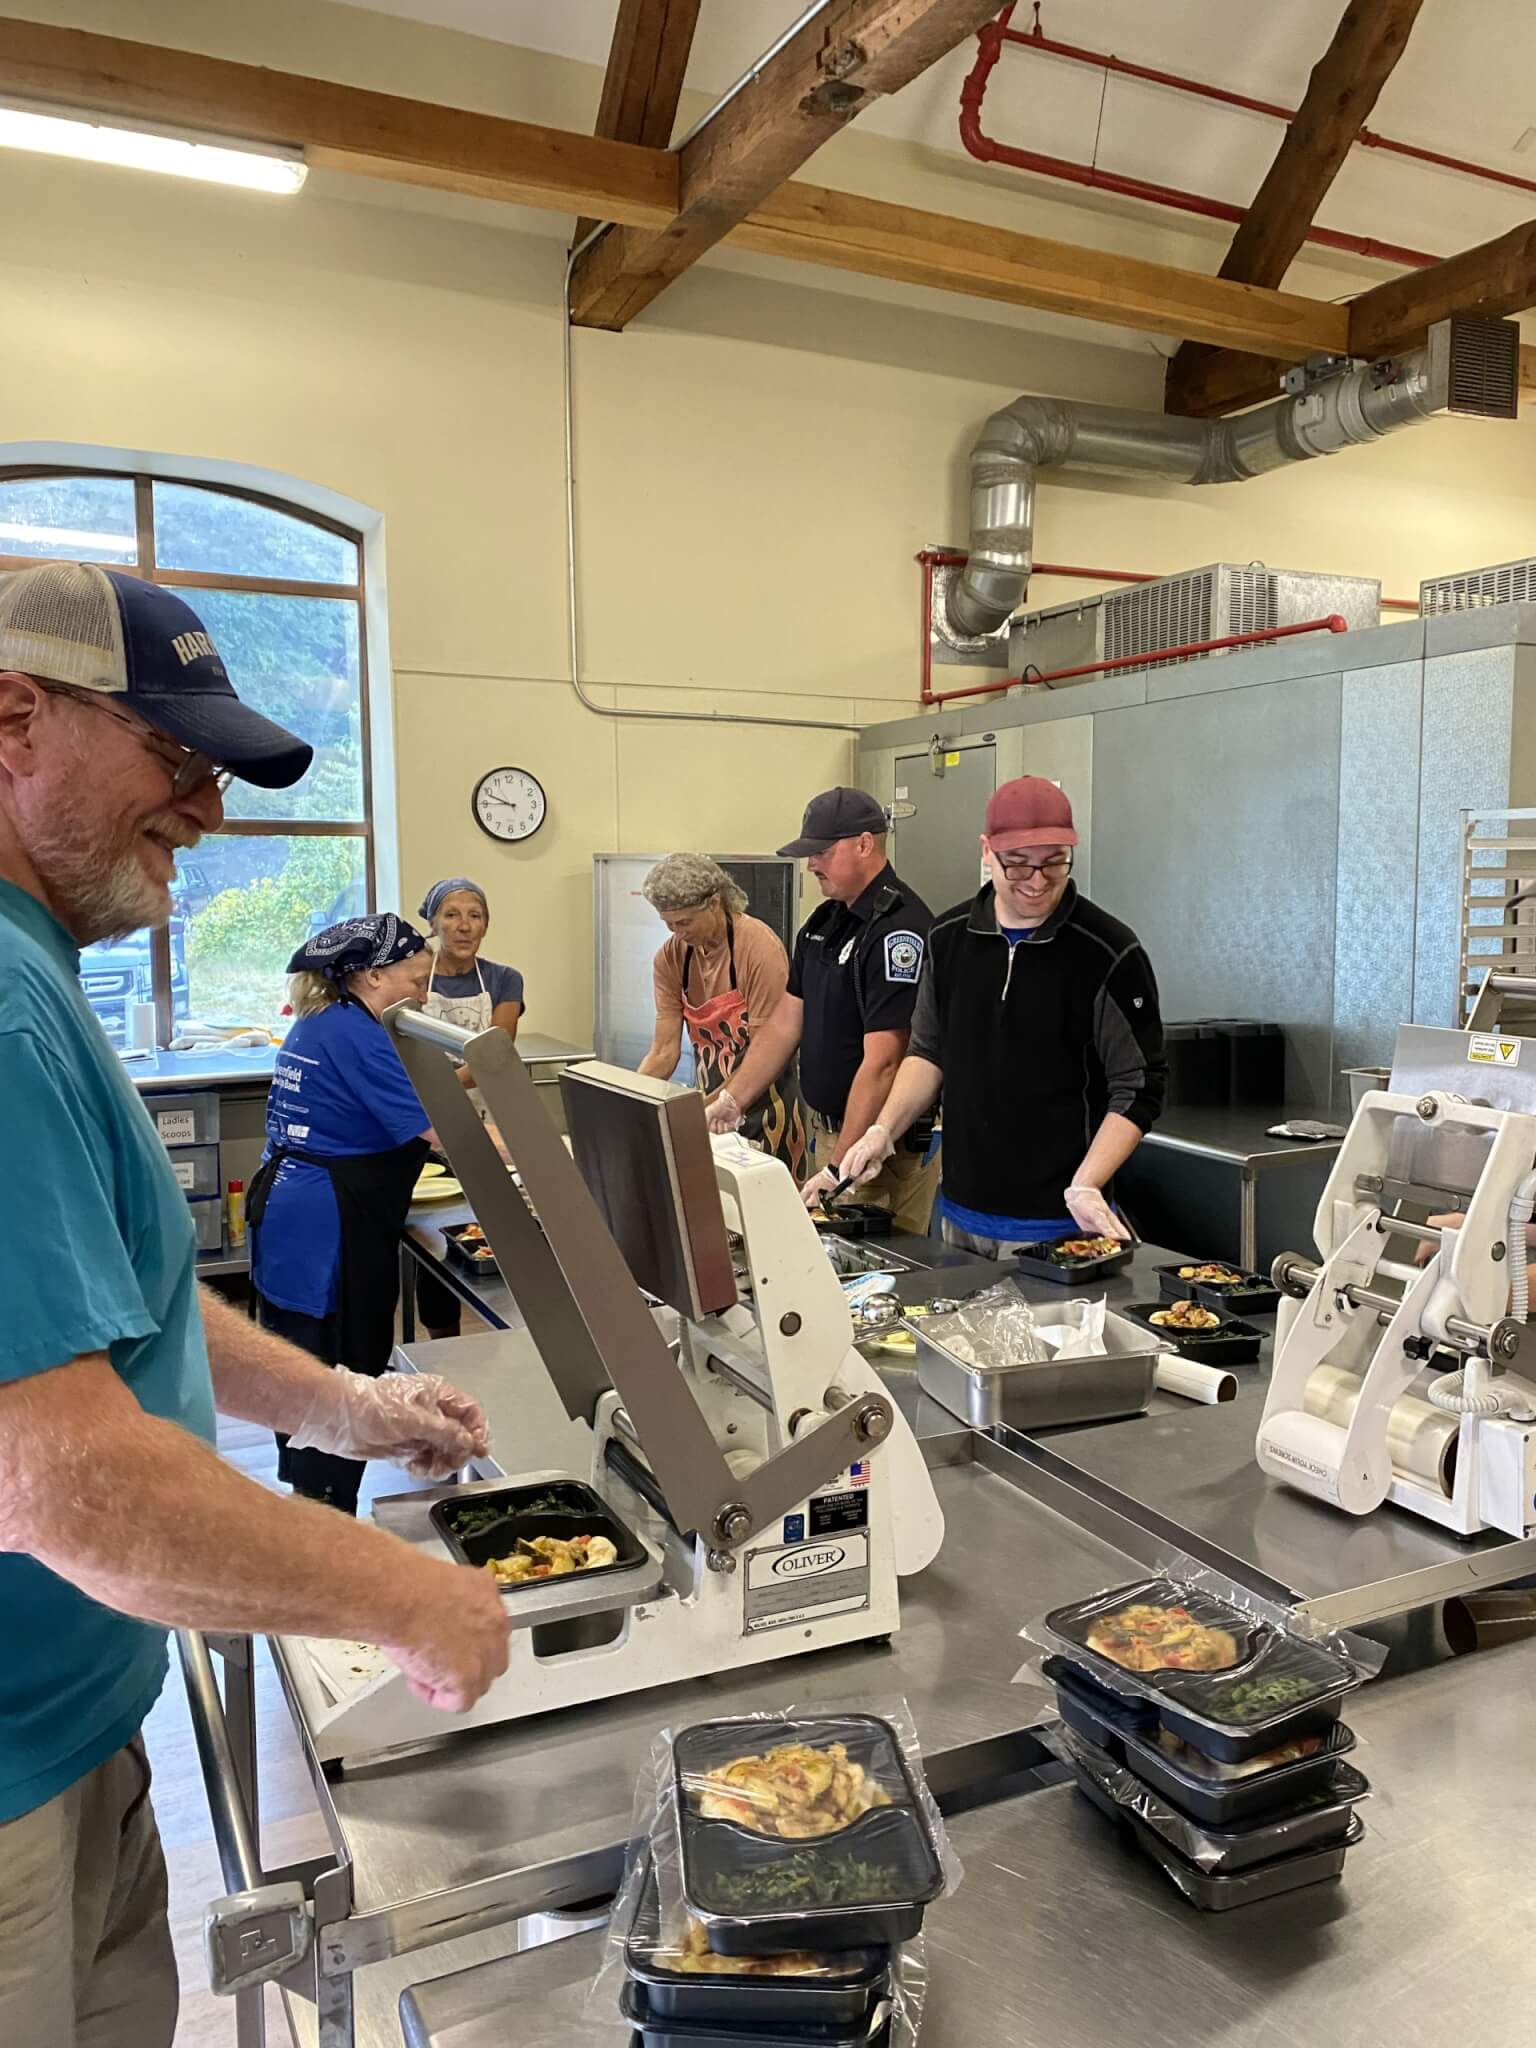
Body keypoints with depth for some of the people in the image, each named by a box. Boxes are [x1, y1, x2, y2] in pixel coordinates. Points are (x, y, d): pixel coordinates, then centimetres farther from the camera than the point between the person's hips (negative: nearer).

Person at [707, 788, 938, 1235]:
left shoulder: (899, 928, -20)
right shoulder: (823, 922, 9)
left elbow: (881, 1063, -24)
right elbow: (786, 1022, 14)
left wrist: (840, 1169, -25)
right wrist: (731, 1101, 8)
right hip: (826, 1130, 9)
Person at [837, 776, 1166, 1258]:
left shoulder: (1109, 954, -12)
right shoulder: (949, 936, 3)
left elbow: (1138, 1090, -9)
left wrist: (1085, 1188, -20)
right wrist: (883, 1130, 1)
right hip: (960, 1213, 5)